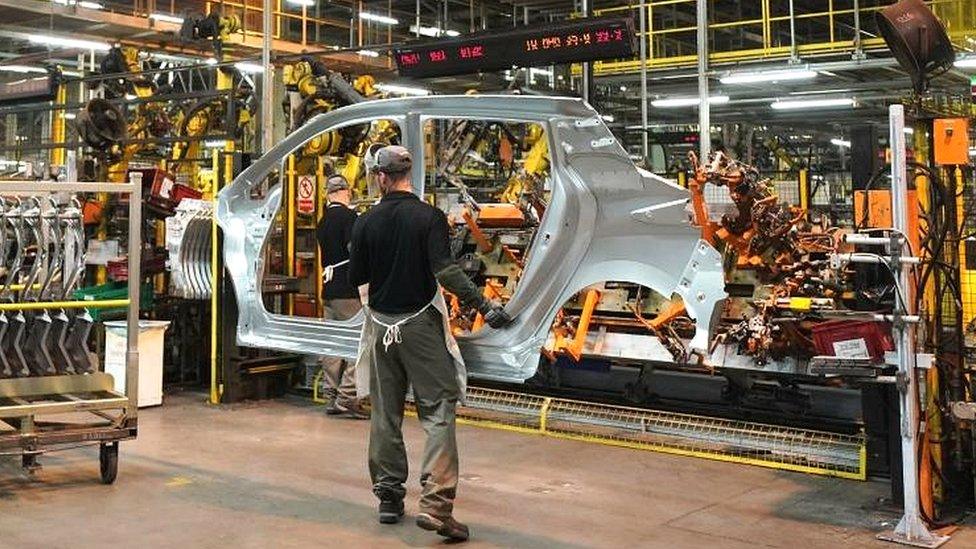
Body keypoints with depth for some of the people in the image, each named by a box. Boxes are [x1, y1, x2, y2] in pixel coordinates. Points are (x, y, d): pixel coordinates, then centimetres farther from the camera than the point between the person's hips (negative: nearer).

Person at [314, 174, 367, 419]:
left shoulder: (322, 223, 14)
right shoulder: (349, 216, -9)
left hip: (328, 290, 8)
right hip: (349, 291, -8)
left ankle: (332, 398, 14)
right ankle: (346, 398, -8)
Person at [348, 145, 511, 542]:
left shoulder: (366, 223, 1)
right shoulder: (428, 217, -9)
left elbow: (355, 278, 6)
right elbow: (445, 270, -20)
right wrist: (484, 306, -20)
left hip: (381, 325, 4)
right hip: (420, 324, -4)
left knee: (385, 414, 12)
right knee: (438, 412, -3)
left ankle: (389, 498, 20)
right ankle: (435, 504, -13)